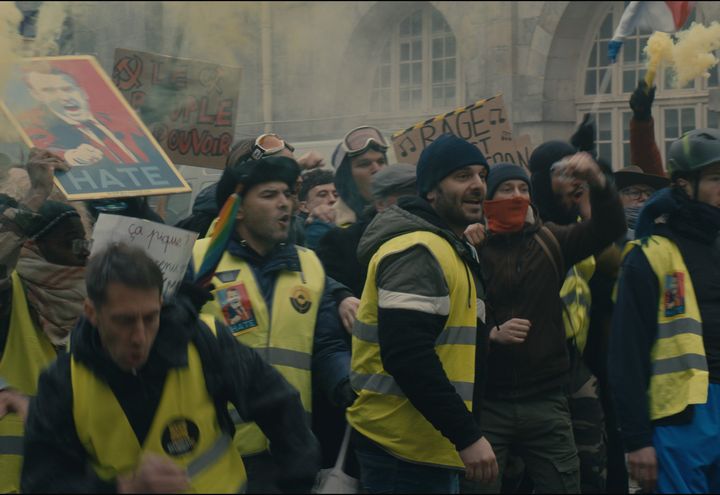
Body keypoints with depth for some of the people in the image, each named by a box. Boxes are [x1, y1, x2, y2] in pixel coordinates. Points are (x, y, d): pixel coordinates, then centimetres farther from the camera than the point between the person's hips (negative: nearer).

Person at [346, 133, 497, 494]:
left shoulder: (448, 249, 18)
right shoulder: (417, 252, -16)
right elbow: (407, 356, -26)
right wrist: (467, 435, -26)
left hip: (429, 447, 10)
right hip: (406, 451, -10)